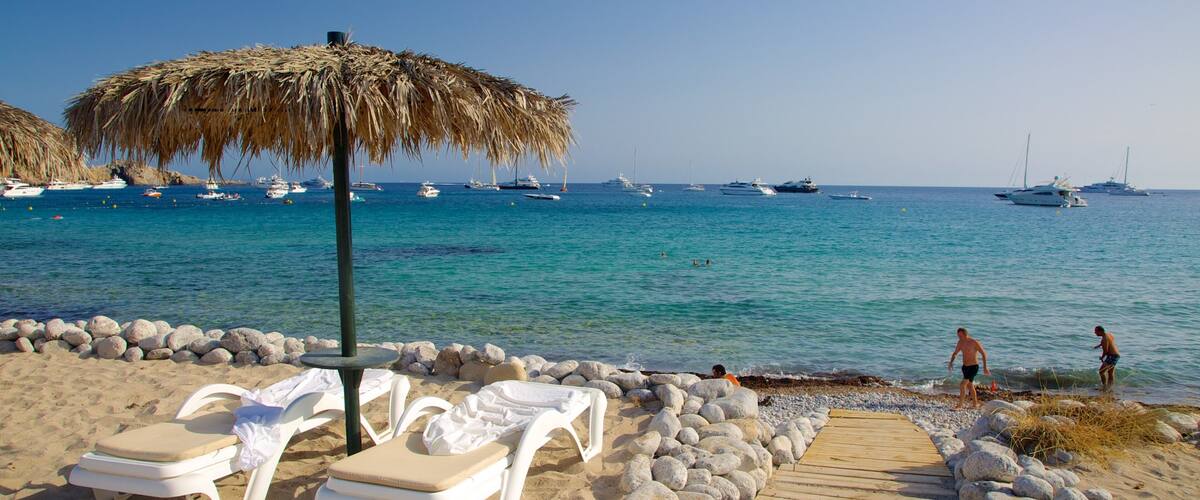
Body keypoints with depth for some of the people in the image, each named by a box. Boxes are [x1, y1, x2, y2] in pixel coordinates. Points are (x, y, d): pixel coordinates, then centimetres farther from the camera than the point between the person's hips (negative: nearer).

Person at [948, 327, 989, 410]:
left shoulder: (974, 343, -17)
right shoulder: (960, 342, 2)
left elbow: (984, 354, -11)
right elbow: (955, 353, 14)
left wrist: (985, 368, -14)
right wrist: (951, 362, -3)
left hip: (973, 367, -8)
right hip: (965, 366, 8)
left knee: (962, 384, -16)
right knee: (970, 386, 19)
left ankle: (960, 405, -13)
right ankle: (976, 404, 34)